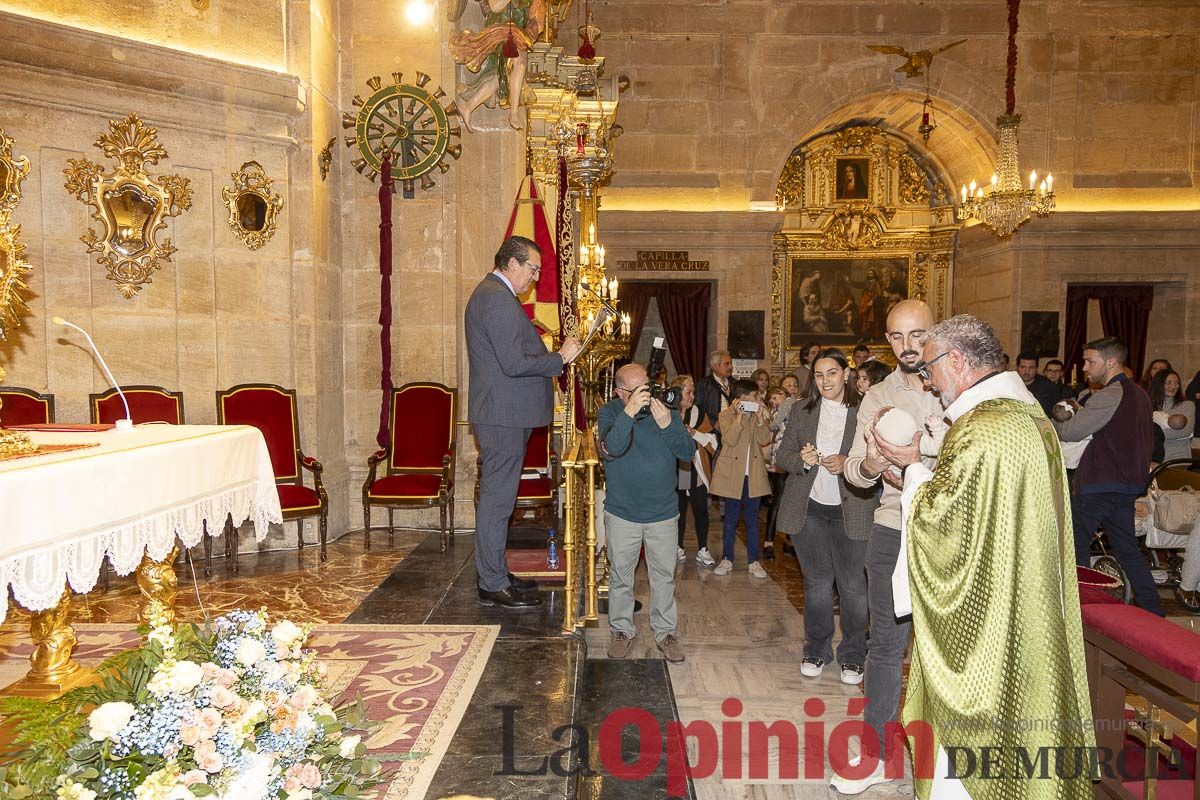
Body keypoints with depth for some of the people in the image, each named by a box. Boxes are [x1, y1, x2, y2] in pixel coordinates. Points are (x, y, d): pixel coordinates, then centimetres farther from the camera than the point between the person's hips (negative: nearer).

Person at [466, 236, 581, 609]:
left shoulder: (491, 293, 18)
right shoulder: (498, 298, -16)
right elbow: (514, 363, -23)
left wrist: (550, 355, 14)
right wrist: (560, 358, -13)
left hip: (503, 414, 11)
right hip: (503, 415, -11)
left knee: (497, 497, 16)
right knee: (497, 499, -3)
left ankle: (496, 574, 26)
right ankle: (493, 586, 6)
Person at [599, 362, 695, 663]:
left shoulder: (666, 410, -5)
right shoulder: (609, 412, -10)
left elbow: (688, 452, -11)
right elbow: (610, 449, -27)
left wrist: (667, 425, -27)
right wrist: (629, 412, -37)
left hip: (663, 512, 1)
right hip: (622, 513, -1)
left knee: (664, 576, 12)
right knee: (620, 575, 13)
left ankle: (664, 631, 29)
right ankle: (622, 629, 31)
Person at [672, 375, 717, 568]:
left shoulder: (698, 413, 2)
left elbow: (712, 440, -2)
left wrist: (695, 433, -16)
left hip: (697, 470, 1)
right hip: (675, 470, -1)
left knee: (701, 510, 4)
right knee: (678, 510, 10)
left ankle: (703, 550, 13)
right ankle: (679, 549, 22)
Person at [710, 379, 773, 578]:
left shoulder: (759, 415, 8)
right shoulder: (726, 415, -3)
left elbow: (764, 440, -5)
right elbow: (730, 440, -18)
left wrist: (760, 418, -14)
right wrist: (739, 416, -20)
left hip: (754, 475, 3)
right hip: (732, 475, -3)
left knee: (752, 519, 8)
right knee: (731, 519, 7)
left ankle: (754, 561, 15)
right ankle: (727, 560, 16)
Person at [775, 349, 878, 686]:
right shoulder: (800, 411, 6)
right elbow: (782, 455, 7)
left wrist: (847, 465, -21)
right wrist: (801, 460, -14)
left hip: (851, 510, -2)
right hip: (809, 509, 2)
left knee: (853, 585, 5)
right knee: (816, 583, 13)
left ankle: (852, 656, 23)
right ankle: (816, 651, 28)